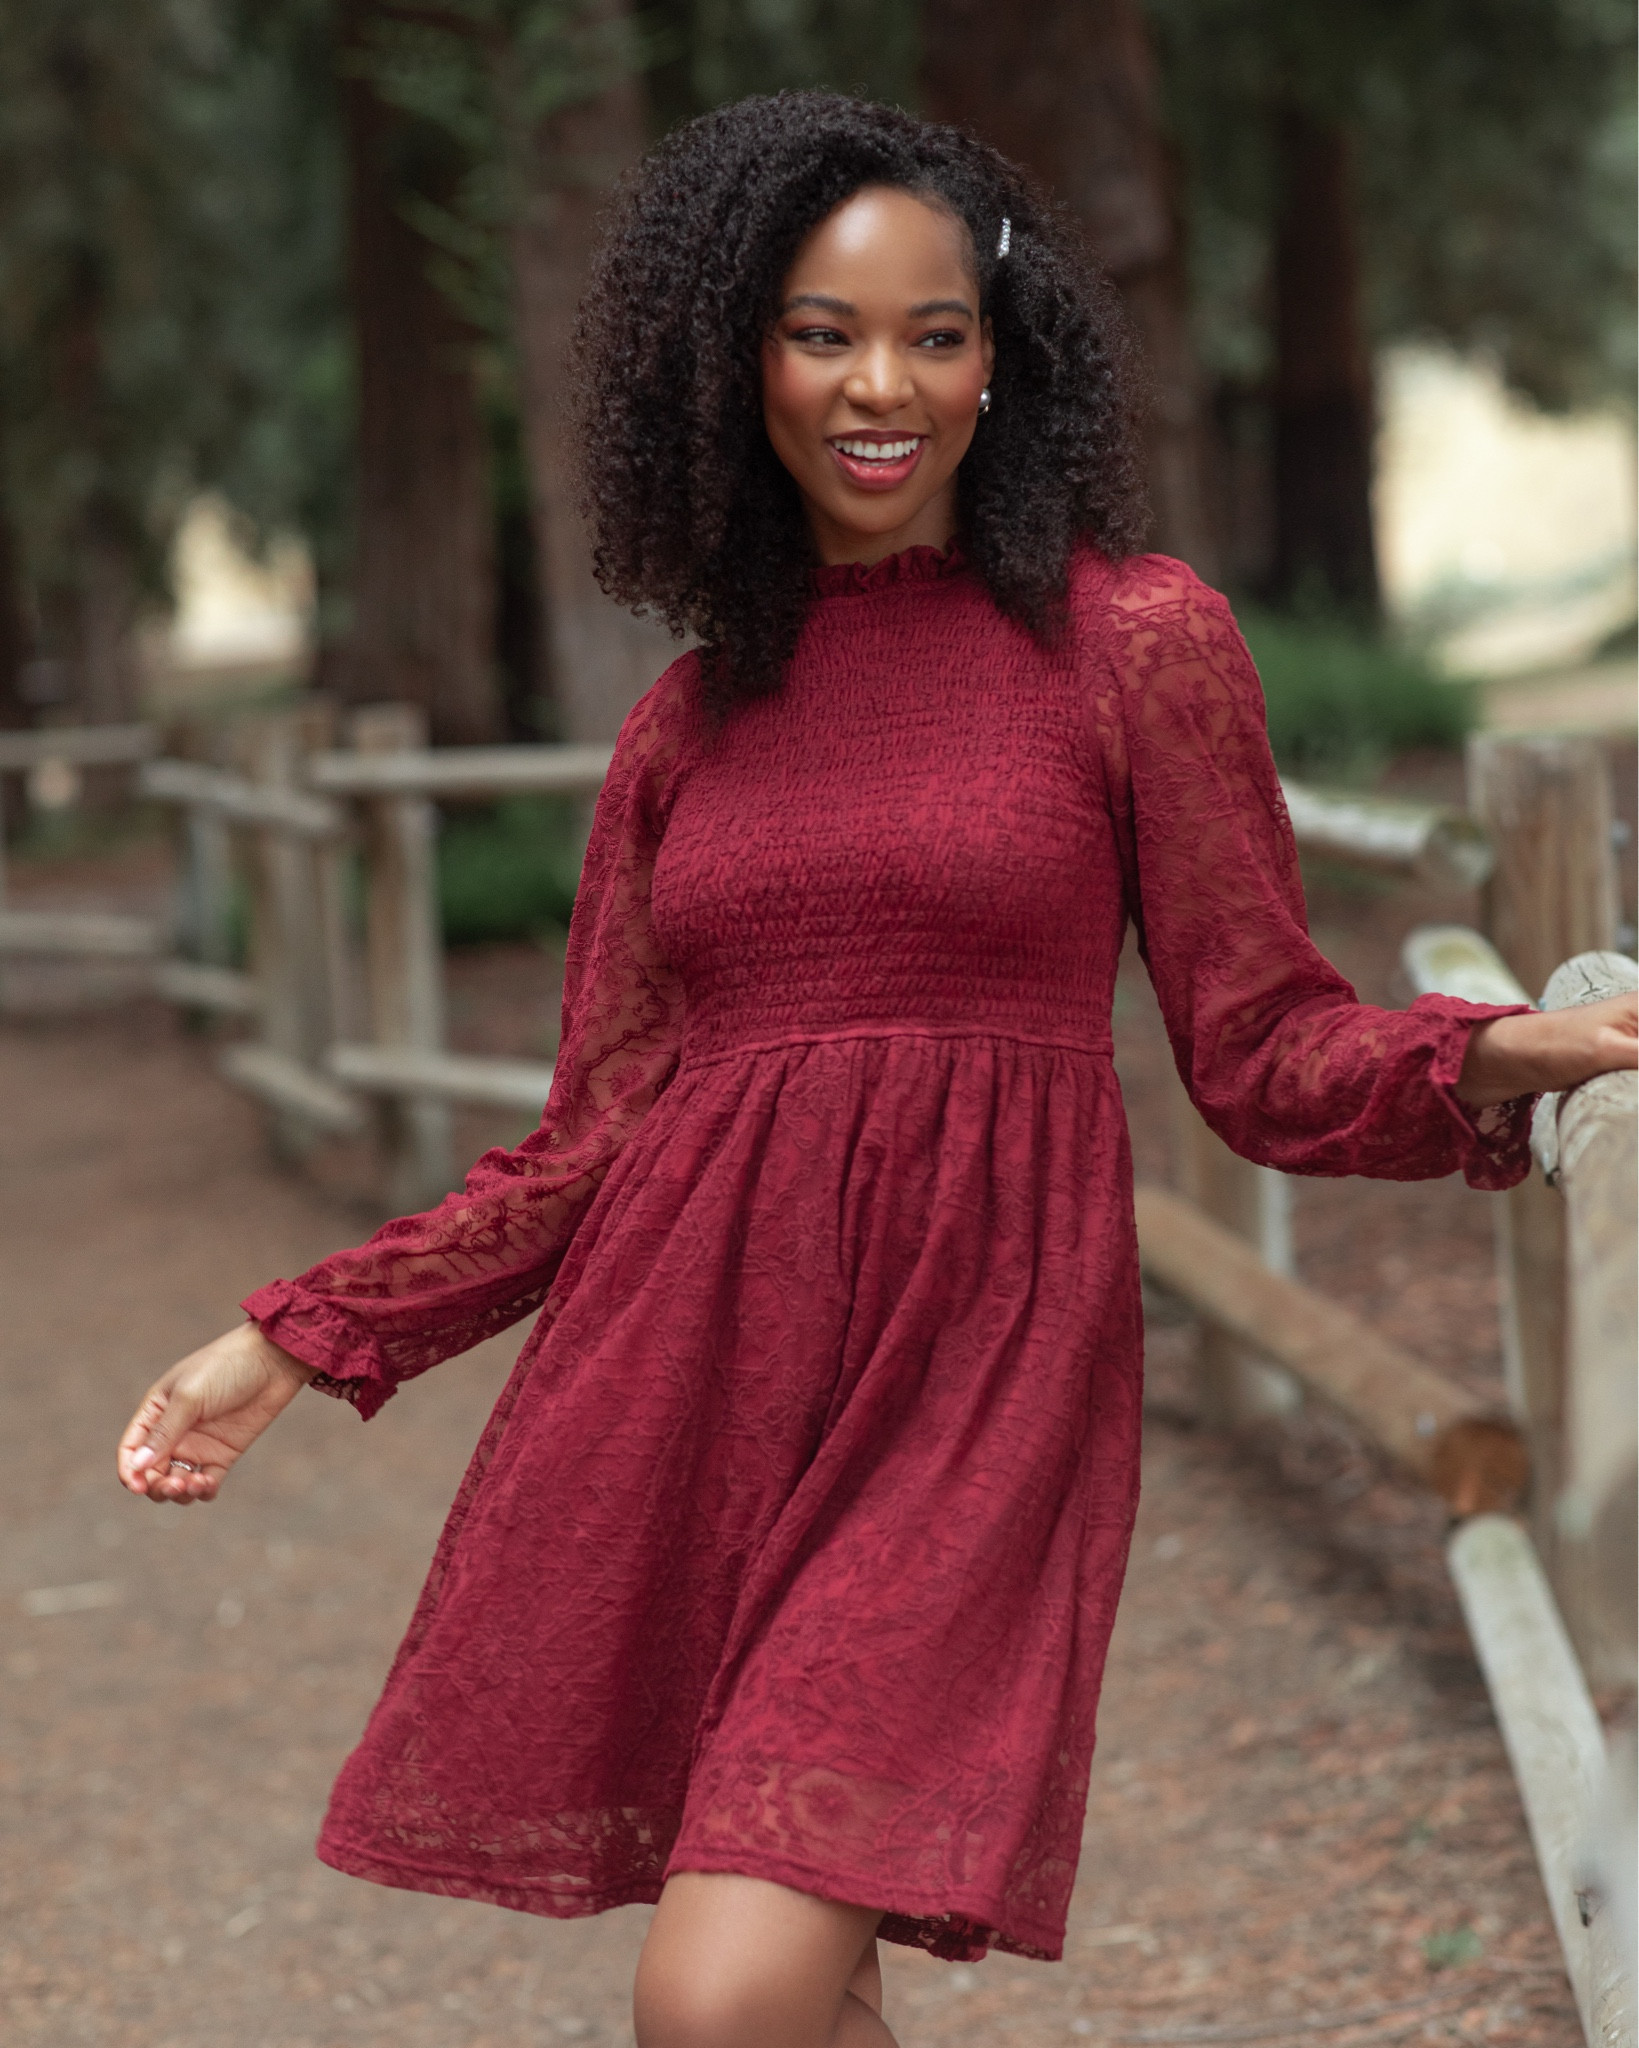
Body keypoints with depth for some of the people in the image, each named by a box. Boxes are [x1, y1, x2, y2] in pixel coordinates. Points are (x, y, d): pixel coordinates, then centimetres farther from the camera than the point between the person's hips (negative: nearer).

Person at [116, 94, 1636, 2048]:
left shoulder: (1133, 641, 2)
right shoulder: (688, 726, 13)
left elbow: (1265, 1049, 3)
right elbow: (600, 1135, 15)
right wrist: (301, 1339, 13)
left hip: (970, 1374, -4)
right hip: (682, 1375, 4)